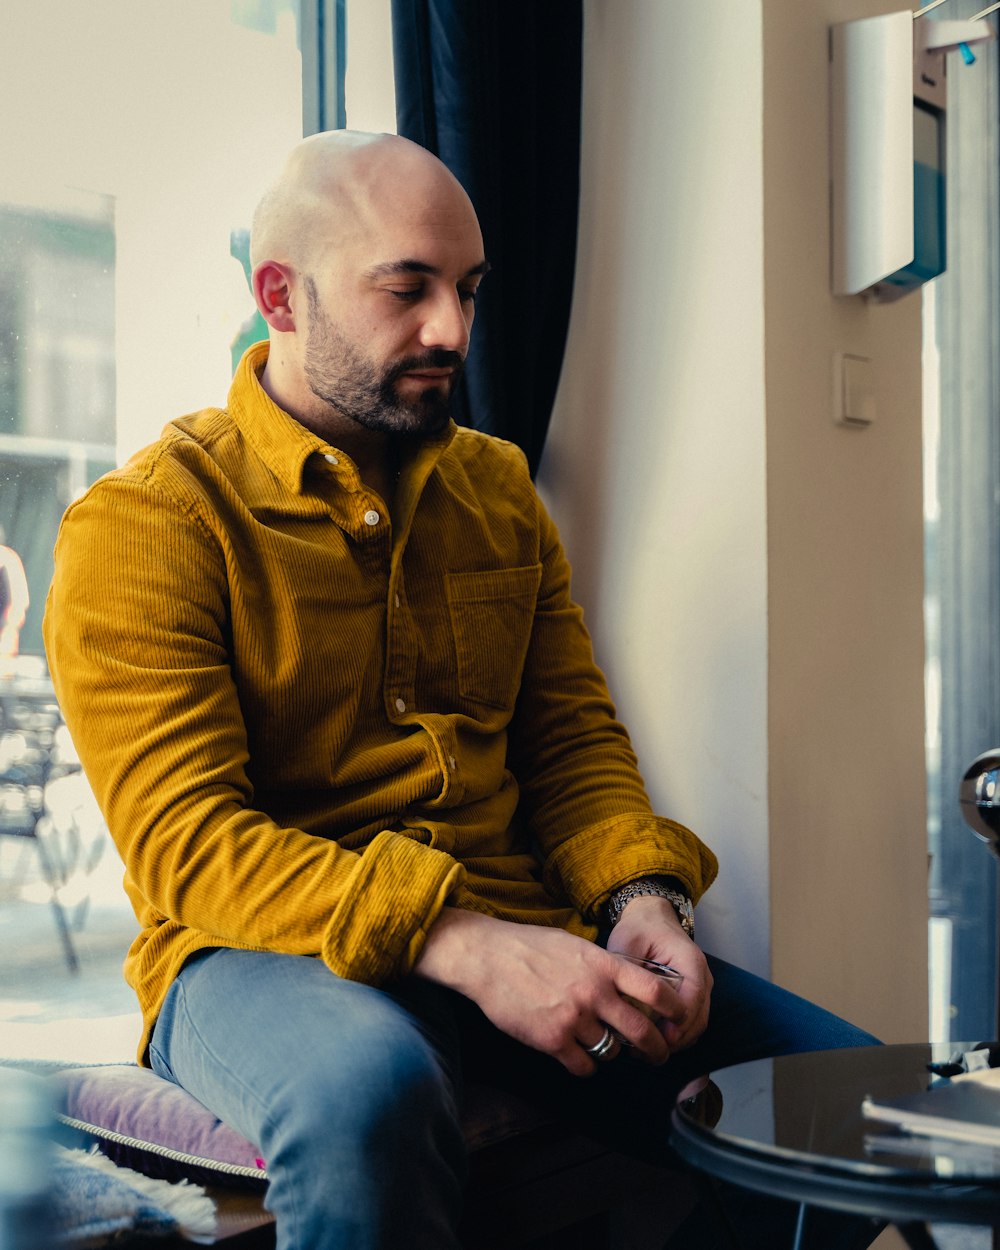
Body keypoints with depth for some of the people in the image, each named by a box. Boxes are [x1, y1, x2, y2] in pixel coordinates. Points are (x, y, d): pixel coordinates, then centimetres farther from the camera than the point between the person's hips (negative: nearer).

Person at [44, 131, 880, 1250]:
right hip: (263, 953, -5)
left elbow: (573, 736, 15)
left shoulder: (499, 488, 15)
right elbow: (183, 840, -15)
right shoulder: (143, 523, -5)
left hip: (519, 937, 5)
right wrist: (463, 947, -27)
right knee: (372, 1092, -40)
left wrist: (641, 895, -8)